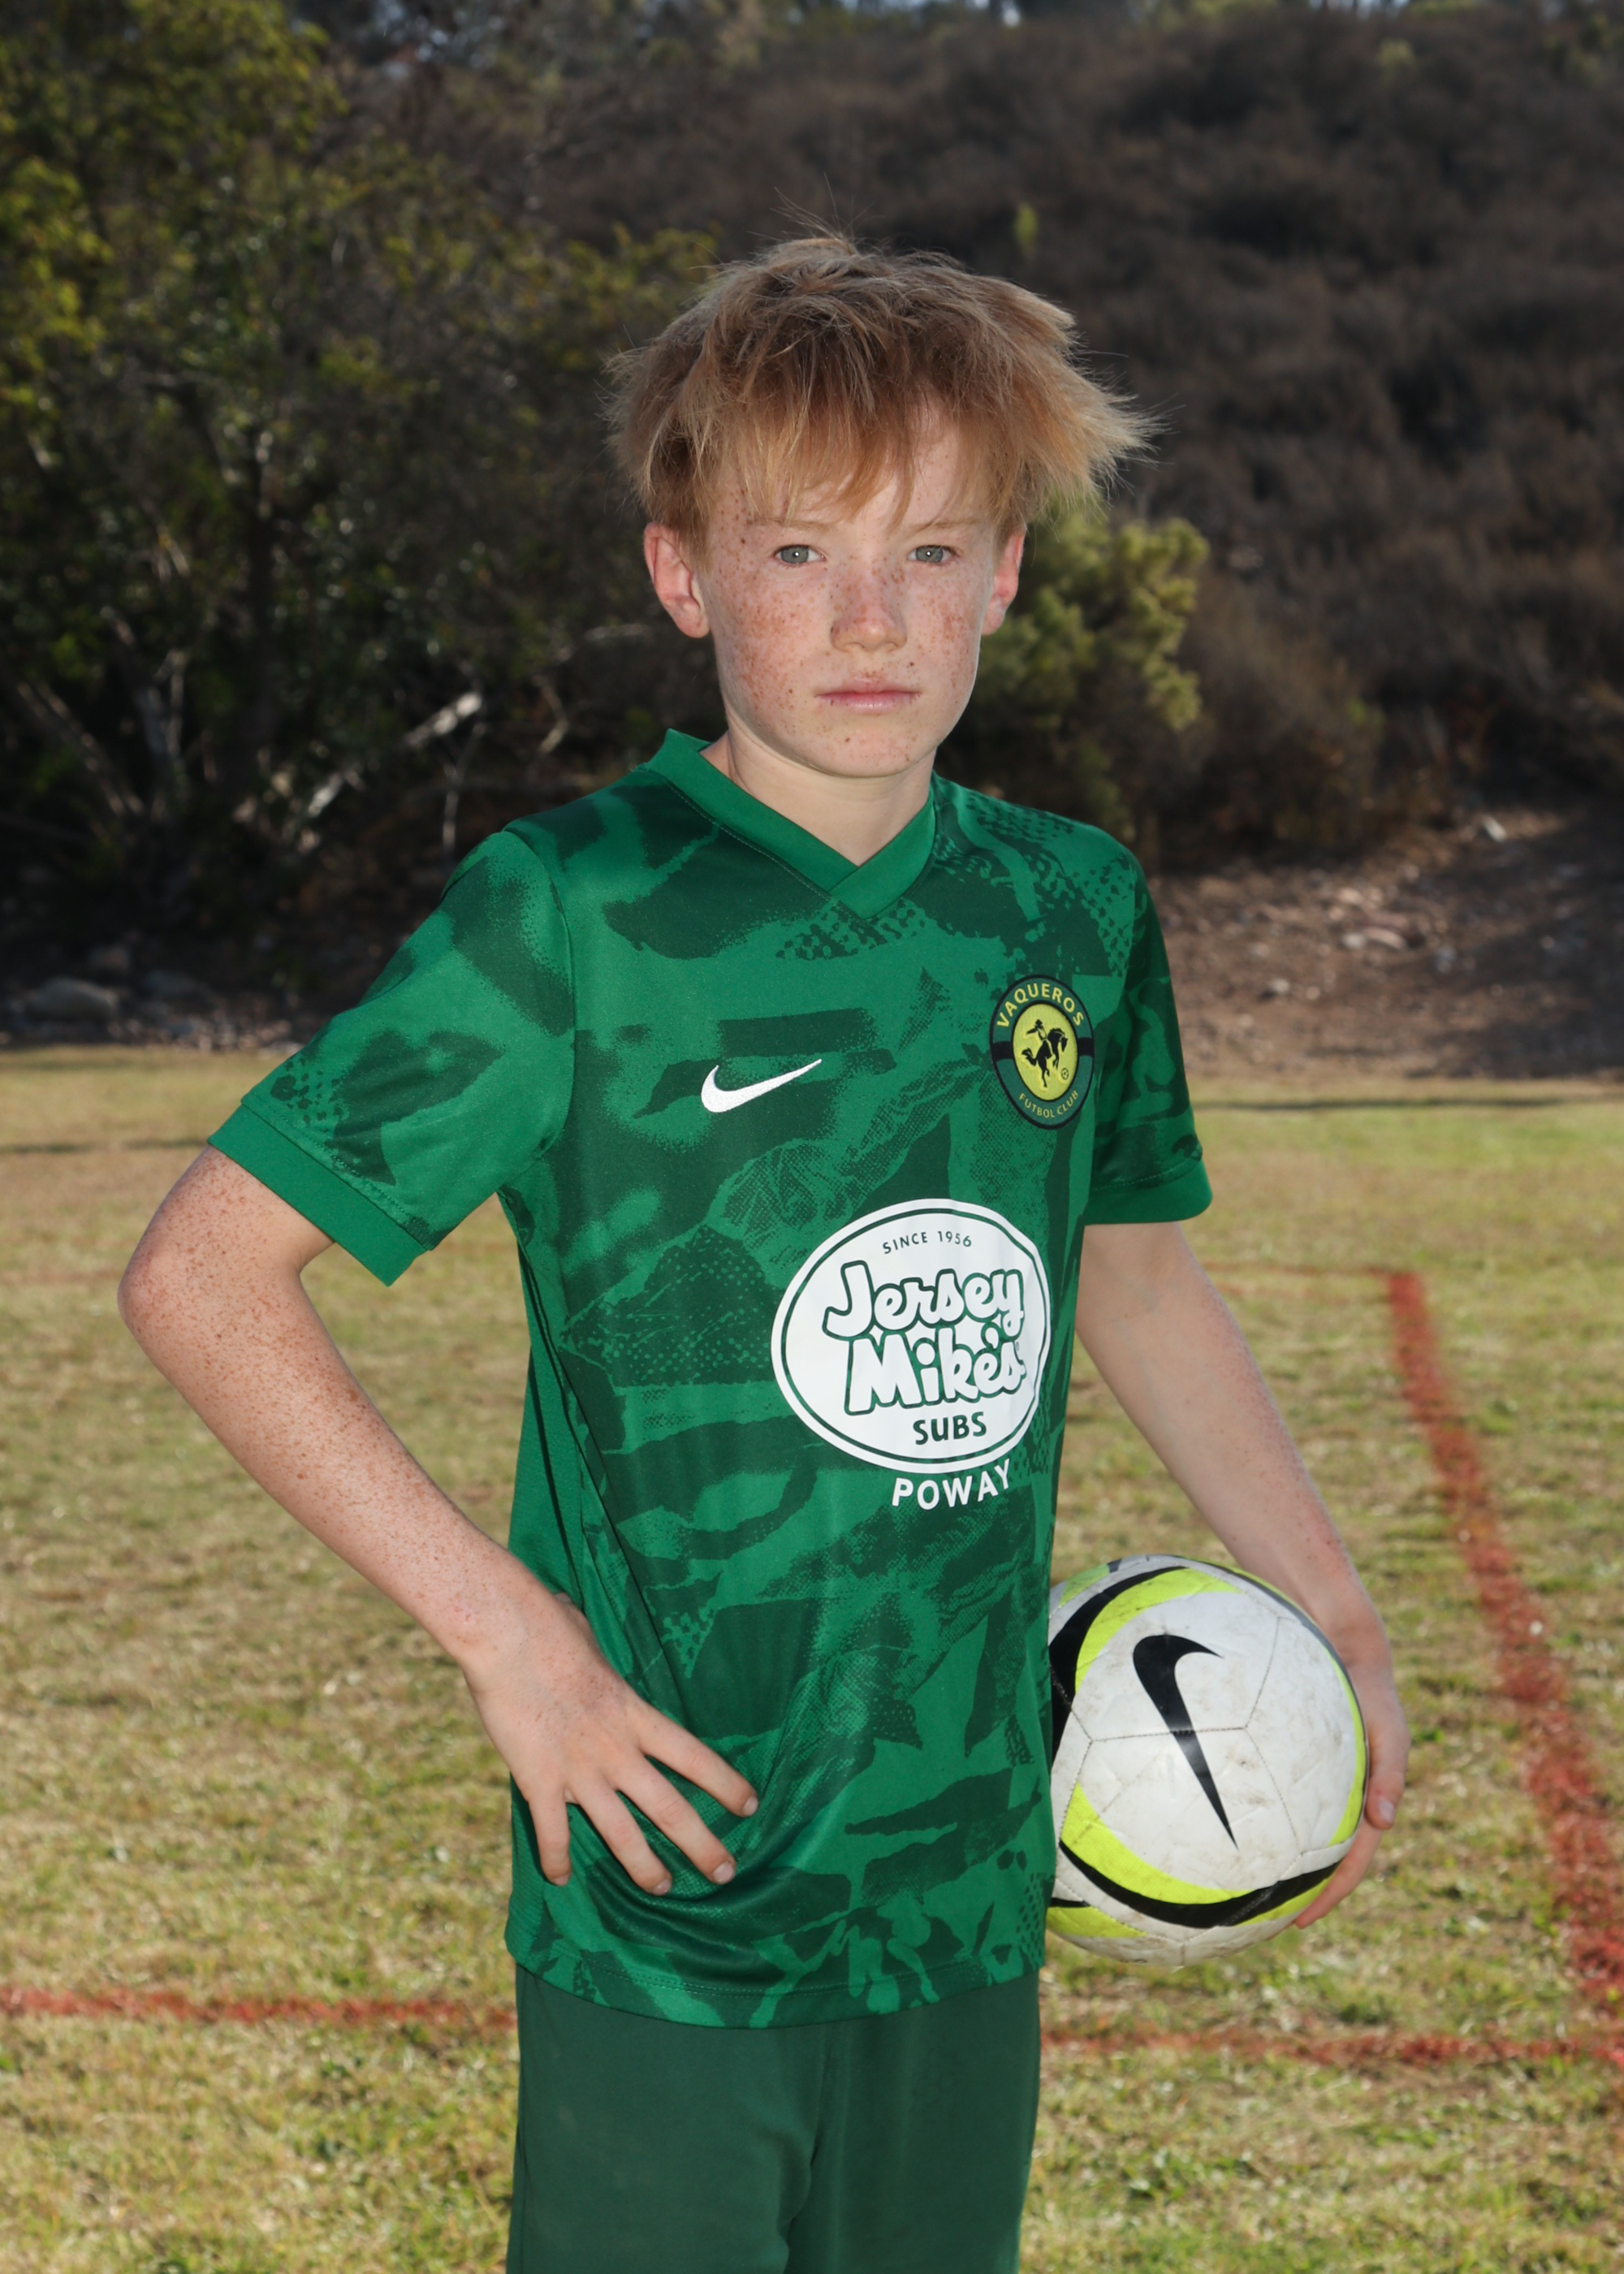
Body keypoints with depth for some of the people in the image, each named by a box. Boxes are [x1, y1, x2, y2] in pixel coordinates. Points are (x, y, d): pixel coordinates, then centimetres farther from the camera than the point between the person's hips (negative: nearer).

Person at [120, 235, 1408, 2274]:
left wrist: (1328, 1606, 12)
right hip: (671, 1900, -5)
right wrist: (501, 1624, -16)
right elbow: (200, 1278, -12)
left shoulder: (1075, 910, 3)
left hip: (971, 1880, 5)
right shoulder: (575, 918, -13)